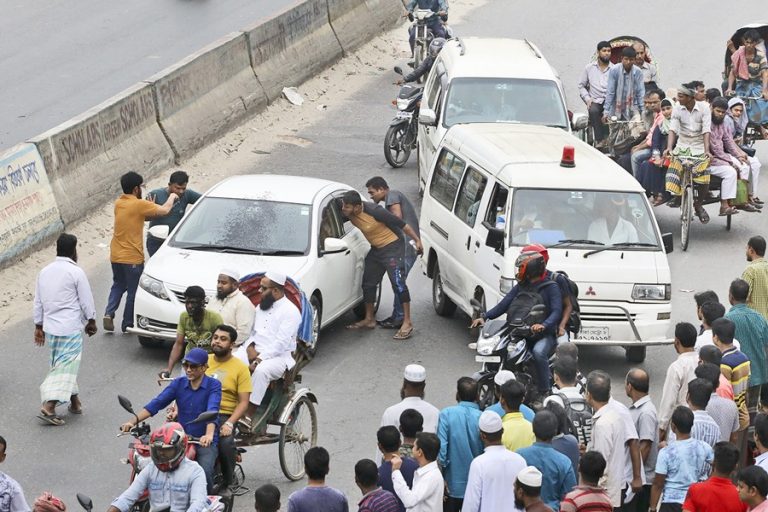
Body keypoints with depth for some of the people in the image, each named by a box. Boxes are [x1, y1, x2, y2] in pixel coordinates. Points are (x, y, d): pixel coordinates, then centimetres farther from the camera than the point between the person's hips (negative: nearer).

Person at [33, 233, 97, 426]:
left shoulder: (44, 272, 6)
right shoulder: (76, 272, -13)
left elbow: (38, 303, 12)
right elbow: (87, 301, -7)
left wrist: (38, 327, 20)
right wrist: (91, 322, 8)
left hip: (50, 327, 7)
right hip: (71, 328, -7)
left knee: (61, 364, 20)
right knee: (65, 366, -7)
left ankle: (74, 400, 29)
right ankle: (48, 407, -17)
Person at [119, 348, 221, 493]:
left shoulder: (213, 385, -6)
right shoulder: (178, 383, 6)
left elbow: (212, 411, -23)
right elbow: (156, 403, -3)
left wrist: (209, 434, -42)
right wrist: (134, 421, -17)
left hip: (205, 442, -4)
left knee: (204, 472, -28)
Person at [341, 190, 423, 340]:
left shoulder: (374, 211, -29)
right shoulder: (349, 214, -8)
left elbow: (401, 224, -22)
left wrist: (417, 240, -19)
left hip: (392, 247, -9)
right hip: (376, 249, 9)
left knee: (398, 283, -15)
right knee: (368, 283, 13)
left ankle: (407, 323, -16)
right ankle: (369, 319, 28)